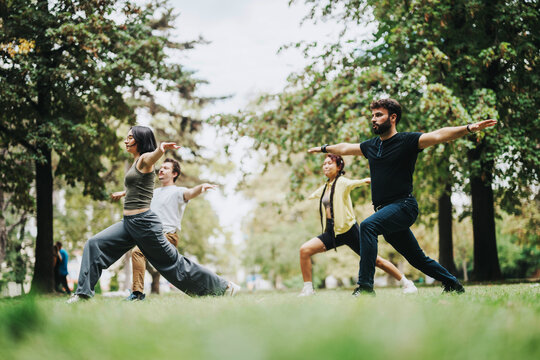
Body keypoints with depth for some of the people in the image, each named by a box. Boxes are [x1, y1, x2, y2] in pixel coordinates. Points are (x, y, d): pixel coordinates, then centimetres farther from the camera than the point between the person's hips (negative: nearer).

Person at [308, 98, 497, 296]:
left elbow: (439, 135, -19)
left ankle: (365, 285, -32)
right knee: (417, 259, 14)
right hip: (385, 210, 7)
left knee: (367, 226, -30)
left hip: (403, 206, -7)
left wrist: (468, 128, -33)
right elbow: (345, 148, 32)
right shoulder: (370, 145, 14)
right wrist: (323, 148, 45)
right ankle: (453, 284, 32)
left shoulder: (407, 141, -6)